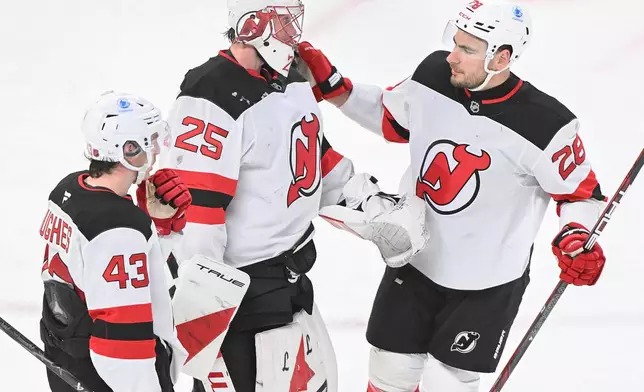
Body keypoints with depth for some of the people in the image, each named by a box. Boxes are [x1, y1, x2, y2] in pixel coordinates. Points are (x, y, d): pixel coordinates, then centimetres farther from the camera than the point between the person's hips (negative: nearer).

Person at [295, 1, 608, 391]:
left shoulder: (545, 124, -25)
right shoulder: (434, 74, -12)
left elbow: (580, 191, -11)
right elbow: (391, 119, 8)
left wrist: (576, 239, -29)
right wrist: (331, 86, -1)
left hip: (488, 282, -4)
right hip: (415, 260, 4)